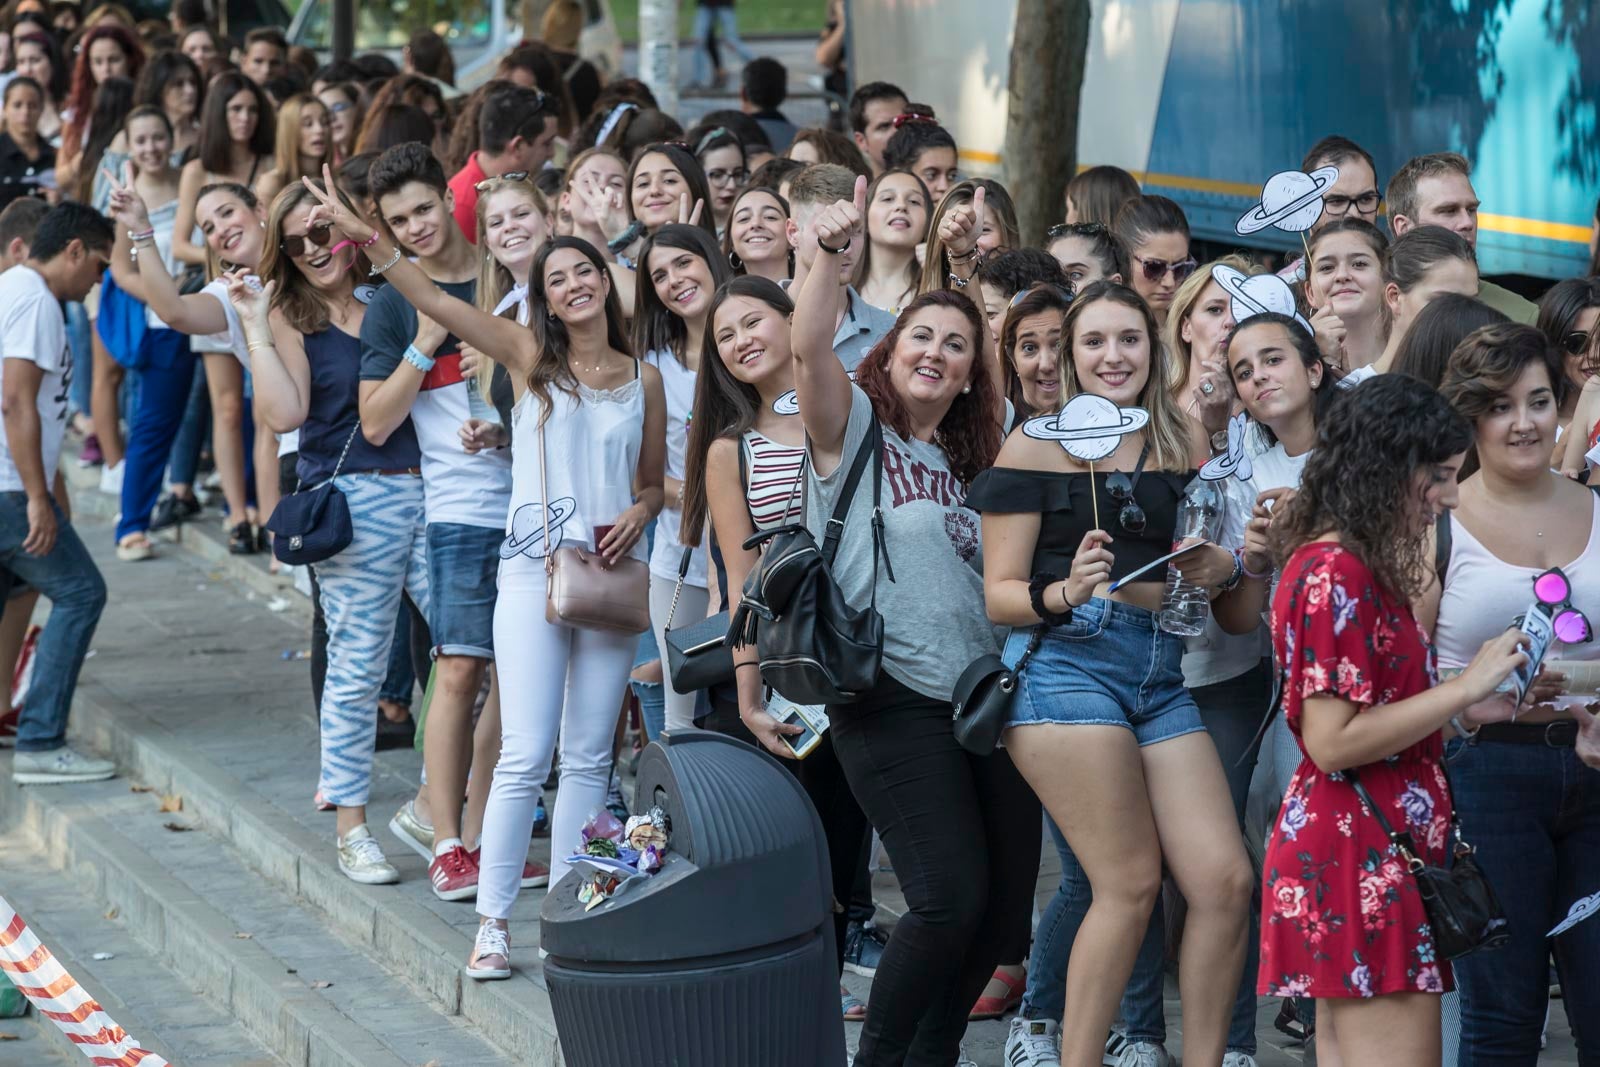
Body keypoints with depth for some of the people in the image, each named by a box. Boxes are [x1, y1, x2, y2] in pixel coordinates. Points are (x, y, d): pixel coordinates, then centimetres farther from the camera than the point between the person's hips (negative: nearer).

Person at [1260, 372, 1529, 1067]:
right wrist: (1467, 686, -15)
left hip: (1365, 856, 11)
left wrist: (1471, 711, 12)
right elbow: (1333, 742, -19)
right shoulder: (1334, 575, -14)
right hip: (1361, 860, -11)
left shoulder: (1360, 569, 17)